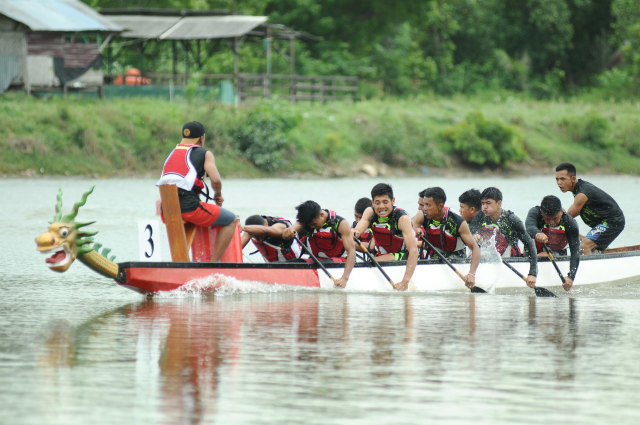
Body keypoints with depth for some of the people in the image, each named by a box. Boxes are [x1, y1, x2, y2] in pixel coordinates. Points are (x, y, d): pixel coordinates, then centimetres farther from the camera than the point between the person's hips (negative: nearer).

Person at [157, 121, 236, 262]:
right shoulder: (205, 154, 5)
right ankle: (214, 262, -1)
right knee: (231, 220, 9)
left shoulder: (172, 153, 22)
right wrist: (218, 195, 12)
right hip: (189, 208, -7)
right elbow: (216, 180, -8)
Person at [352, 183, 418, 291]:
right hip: (382, 255, 6)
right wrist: (354, 232, -55)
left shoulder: (402, 218, -23)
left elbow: (413, 251, -32)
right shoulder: (370, 212, -7)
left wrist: (405, 281, -44)